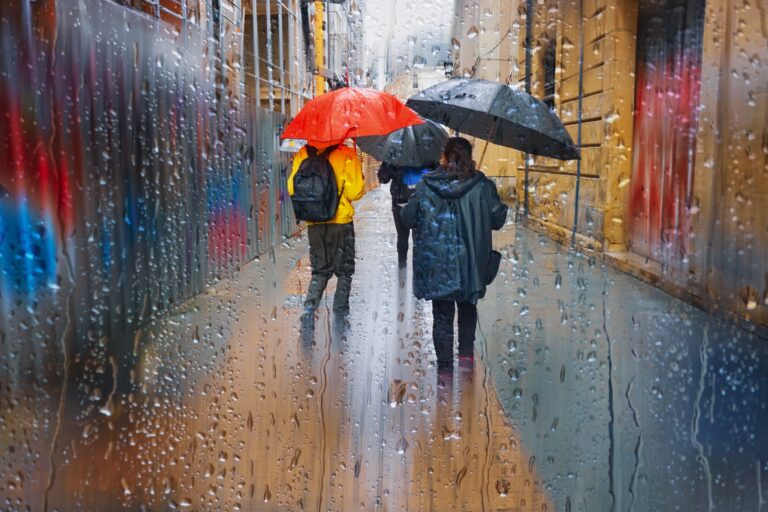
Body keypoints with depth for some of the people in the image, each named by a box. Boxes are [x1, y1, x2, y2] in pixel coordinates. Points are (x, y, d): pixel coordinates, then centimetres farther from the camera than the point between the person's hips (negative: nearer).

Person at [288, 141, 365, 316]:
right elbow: (355, 192, -13)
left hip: (314, 223, 3)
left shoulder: (303, 154, -1)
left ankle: (309, 308, 0)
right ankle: (340, 313, 12)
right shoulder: (347, 154, -11)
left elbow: (292, 189, 0)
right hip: (341, 221, -3)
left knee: (320, 270, 17)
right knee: (344, 271, 13)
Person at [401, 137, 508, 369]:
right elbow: (498, 219, -2)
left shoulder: (426, 185, -7)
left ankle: (444, 363, 11)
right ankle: (466, 351, 28)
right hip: (470, 261, 1)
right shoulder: (482, 186, -6)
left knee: (442, 313, 9)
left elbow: (408, 217, -4)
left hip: (435, 264, -1)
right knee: (467, 306, 25)